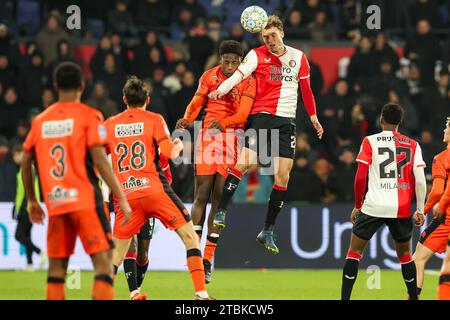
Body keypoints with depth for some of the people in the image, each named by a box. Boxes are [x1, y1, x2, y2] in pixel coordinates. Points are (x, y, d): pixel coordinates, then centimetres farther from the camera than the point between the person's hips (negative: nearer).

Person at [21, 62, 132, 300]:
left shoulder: (40, 120, 12)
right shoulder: (89, 116, -2)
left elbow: (26, 162, 13)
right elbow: (99, 161, -10)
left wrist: (32, 201, 24)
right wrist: (121, 198, -8)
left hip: (54, 203, 5)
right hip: (85, 201, -5)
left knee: (57, 265, 9)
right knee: (103, 260, -6)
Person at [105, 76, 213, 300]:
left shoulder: (110, 124, 11)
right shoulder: (154, 120, 2)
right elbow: (169, 153, -7)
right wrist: (178, 146, 14)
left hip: (125, 195, 3)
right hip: (153, 190, -3)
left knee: (117, 251, 12)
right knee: (189, 236, 4)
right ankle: (201, 293, -5)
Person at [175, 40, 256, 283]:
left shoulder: (248, 81, 1)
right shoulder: (209, 76, 8)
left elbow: (243, 112, -9)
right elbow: (196, 102, 4)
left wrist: (222, 122, -27)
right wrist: (186, 119, -17)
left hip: (233, 137, -1)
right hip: (208, 135, 1)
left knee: (219, 197, -2)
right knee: (201, 194, -6)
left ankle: (208, 258, 0)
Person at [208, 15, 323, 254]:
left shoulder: (298, 57, 10)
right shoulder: (257, 55, 0)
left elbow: (306, 89, 21)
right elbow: (239, 74, -16)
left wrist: (313, 117, 23)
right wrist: (221, 89, -34)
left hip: (287, 121, 3)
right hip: (262, 115, -3)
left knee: (283, 175, -1)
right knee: (245, 161, -23)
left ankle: (267, 231, 6)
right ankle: (221, 212, -16)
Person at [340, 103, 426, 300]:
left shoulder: (370, 142, 1)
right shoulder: (412, 145, 7)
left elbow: (360, 177, -3)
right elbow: (420, 181, 0)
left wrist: (357, 206, 7)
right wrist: (420, 210, 7)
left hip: (374, 207, -2)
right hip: (402, 209, 2)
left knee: (354, 251, 5)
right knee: (405, 254, 19)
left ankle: (345, 298, -4)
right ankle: (414, 297, 19)